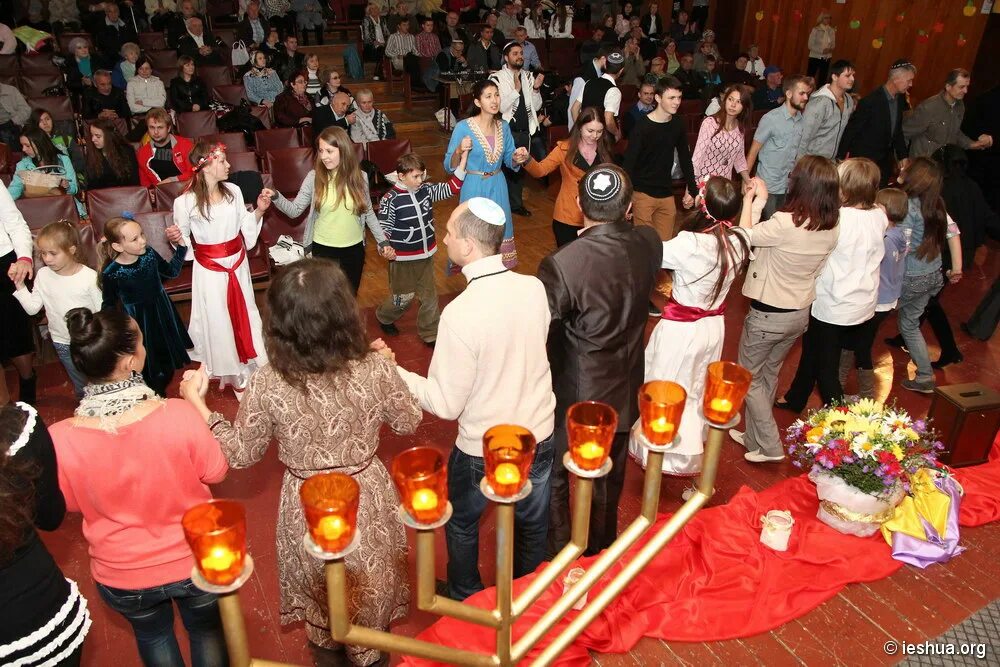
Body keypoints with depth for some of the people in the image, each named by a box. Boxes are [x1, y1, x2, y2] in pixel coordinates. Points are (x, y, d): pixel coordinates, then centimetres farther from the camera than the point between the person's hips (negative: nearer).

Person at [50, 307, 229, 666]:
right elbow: (216, 472, -12)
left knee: (152, 636, 34)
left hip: (121, 576, 2)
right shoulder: (179, 415, -32)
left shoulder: (59, 439, -25)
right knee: (207, 630, 29)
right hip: (196, 562, -1)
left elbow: (70, 504, -4)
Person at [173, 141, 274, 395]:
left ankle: (251, 362, 37)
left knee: (244, 312, 17)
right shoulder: (185, 202, -16)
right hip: (209, 269, -4)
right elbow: (183, 239, -3)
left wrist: (259, 210, -10)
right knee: (218, 319, 10)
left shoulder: (233, 191, -5)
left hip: (238, 263, 4)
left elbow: (245, 225, 4)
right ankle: (232, 373, 29)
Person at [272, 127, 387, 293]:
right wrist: (276, 197, -26)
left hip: (354, 249, 1)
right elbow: (295, 210, -8)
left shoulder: (359, 177, -7)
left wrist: (382, 240, 3)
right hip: (323, 249, -1)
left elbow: (368, 212, 5)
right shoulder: (314, 177, -11)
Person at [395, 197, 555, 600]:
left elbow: (447, 405, -19)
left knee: (462, 524, 26)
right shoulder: (535, 289, -13)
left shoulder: (460, 313, -29)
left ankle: (465, 601, 50)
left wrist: (393, 371, -10)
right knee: (532, 526, 27)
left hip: (483, 450, -4)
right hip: (539, 438, 5)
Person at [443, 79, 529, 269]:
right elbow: (449, 167, -10)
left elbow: (509, 160, 11)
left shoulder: (504, 126, 2)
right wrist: (459, 151, -29)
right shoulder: (463, 127, -13)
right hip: (474, 187, -4)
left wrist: (518, 158, -12)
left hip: (498, 187, 5)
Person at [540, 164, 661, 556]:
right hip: (623, 391, 5)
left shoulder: (562, 265, -32)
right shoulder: (650, 244, -13)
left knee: (553, 479, 20)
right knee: (609, 481, 27)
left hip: (574, 396, -5)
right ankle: (602, 554, 50)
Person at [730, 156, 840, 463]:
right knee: (768, 375, 24)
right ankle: (754, 436, 38)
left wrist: (751, 201, -1)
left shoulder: (785, 223, -28)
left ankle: (769, 446, 16)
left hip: (767, 314, -7)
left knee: (748, 377, 13)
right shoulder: (831, 229, -6)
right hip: (800, 314, 7)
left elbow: (746, 236, -12)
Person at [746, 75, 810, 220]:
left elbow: (797, 151, 11)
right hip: (768, 186, -5)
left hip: (790, 186, 5)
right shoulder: (771, 119, -13)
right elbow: (753, 151, -9)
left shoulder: (802, 120, 2)